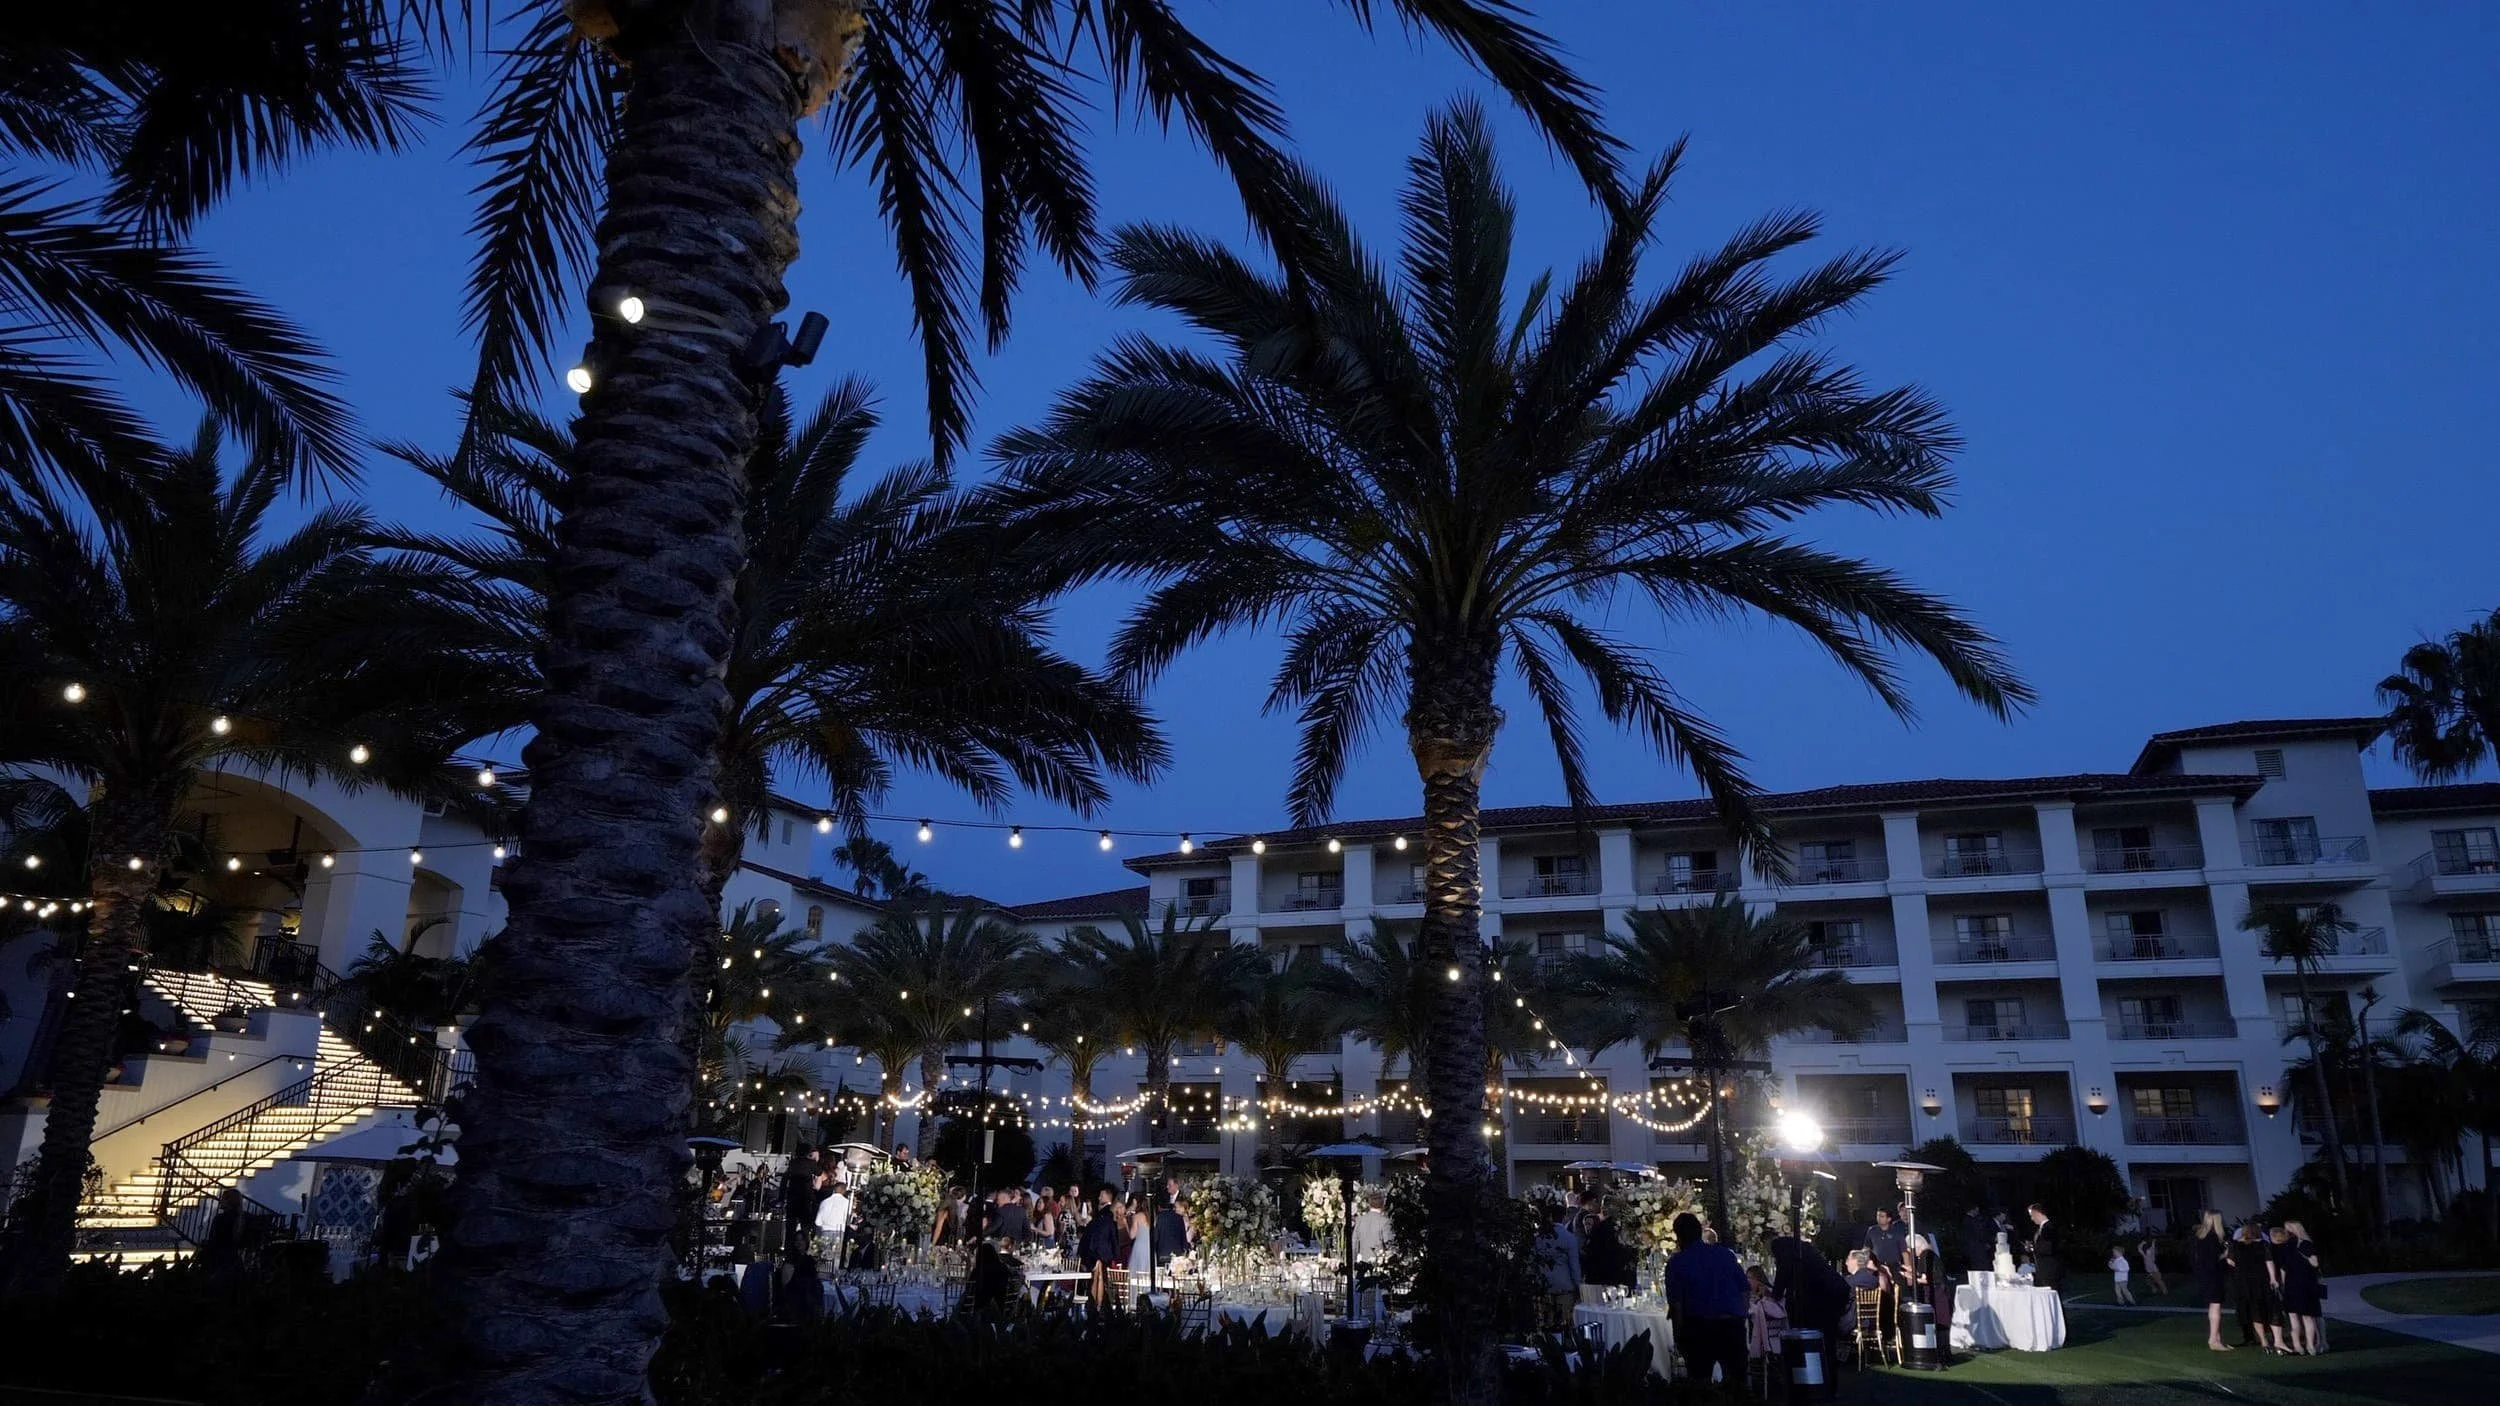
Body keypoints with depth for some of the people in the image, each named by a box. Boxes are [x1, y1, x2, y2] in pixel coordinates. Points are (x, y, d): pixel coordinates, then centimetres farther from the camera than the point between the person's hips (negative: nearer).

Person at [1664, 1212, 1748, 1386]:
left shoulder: (1676, 1262, -3)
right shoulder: (1727, 1254, 6)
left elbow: (1675, 1303, -7)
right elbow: (1744, 1290, 5)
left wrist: (1679, 1336, 0)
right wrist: (1743, 1314, 15)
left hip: (1698, 1327, -3)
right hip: (1733, 1324, 3)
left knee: (1699, 1382, 6)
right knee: (1736, 1379, 12)